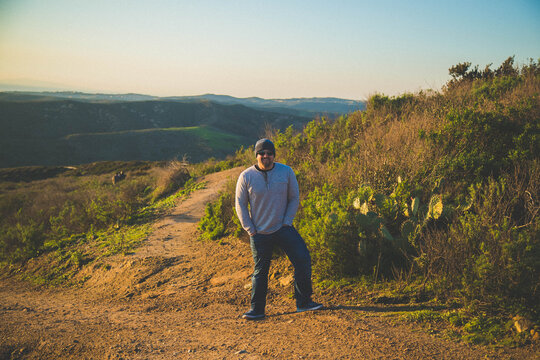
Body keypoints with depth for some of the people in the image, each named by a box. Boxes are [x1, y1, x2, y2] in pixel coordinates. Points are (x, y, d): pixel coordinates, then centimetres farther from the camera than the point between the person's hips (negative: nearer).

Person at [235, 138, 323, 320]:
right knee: (260, 271, 6)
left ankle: (303, 302, 7)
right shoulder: (246, 176, -5)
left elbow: (294, 198, 5)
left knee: (303, 259, -7)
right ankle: (257, 309, 19)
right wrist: (250, 229, -4)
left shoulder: (286, 172, -2)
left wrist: (287, 222, -4)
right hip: (259, 233, -1)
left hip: (283, 228, 1)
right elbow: (240, 204, 1)